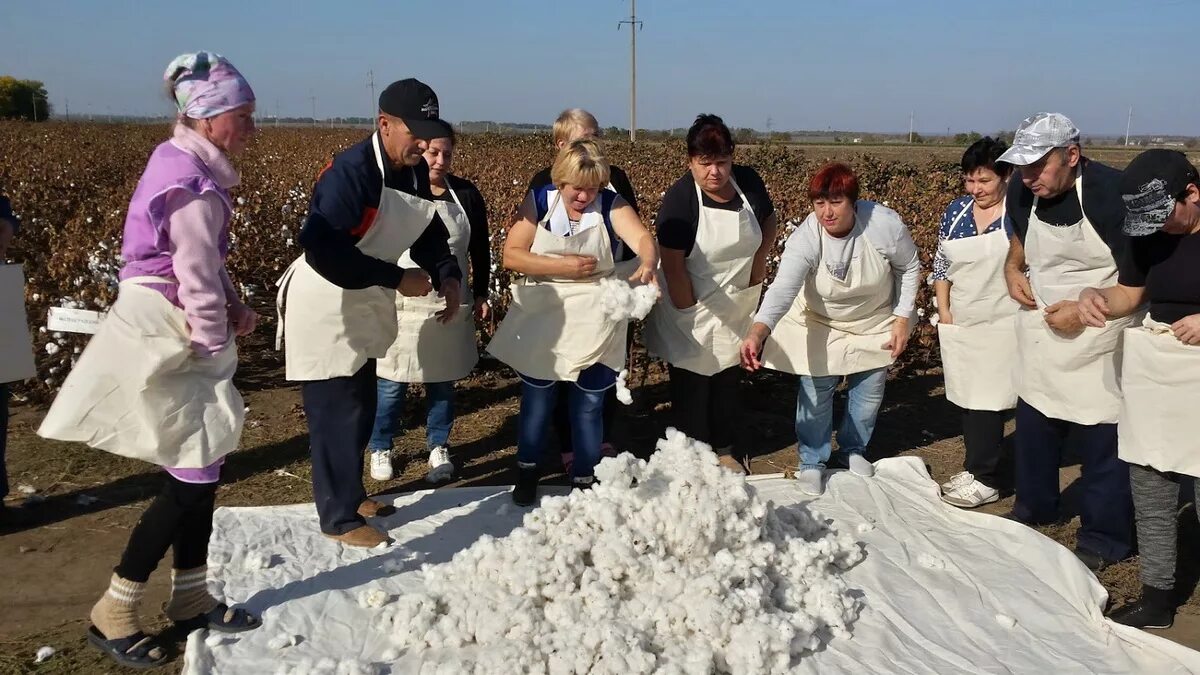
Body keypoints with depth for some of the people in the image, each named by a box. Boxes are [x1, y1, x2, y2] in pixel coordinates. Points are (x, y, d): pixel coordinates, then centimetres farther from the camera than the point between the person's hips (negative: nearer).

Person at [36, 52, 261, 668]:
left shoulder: (180, 164, 10)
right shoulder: (194, 185, -21)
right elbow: (198, 286, -20)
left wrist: (233, 303, 2)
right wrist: (217, 353, -7)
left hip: (170, 338, 10)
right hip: (164, 345, -10)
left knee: (199, 471, 14)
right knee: (190, 479, -3)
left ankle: (192, 600, 26)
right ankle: (112, 615, 10)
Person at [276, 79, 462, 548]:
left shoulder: (416, 172, 0)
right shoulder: (350, 172, -27)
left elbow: (430, 231, 10)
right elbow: (323, 249, -34)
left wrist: (446, 276, -10)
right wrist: (397, 278, -28)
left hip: (362, 306, 9)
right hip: (324, 308, -9)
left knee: (362, 408, 19)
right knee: (337, 414, -2)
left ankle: (350, 494, 37)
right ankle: (339, 517, 13)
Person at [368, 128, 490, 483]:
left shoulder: (466, 194, 4)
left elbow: (480, 249, 11)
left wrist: (481, 295, 9)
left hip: (449, 304, 3)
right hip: (401, 304, -2)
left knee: (442, 381, 12)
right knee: (391, 383, 5)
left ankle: (439, 447, 28)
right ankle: (380, 448, 23)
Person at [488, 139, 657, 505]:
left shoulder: (610, 204, -7)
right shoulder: (539, 200, -4)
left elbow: (642, 237, -24)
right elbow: (511, 255, -10)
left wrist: (648, 265, -46)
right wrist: (562, 266, -19)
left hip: (595, 324, 0)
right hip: (542, 319, 1)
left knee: (589, 405, 8)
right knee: (537, 397, 13)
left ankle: (584, 479, 27)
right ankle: (527, 470, 35)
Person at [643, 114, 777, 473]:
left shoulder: (749, 181, -7)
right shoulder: (680, 198, -21)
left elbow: (769, 222, 13)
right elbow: (672, 265, -21)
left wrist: (758, 263, 0)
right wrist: (689, 312, -20)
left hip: (735, 305, 5)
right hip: (691, 306, -5)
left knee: (729, 379, 16)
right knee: (692, 384, 3)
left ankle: (727, 451, 30)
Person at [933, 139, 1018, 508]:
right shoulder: (956, 210, 6)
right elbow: (941, 265, 12)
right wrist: (944, 312, 4)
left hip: (1000, 325, -5)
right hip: (959, 324, 6)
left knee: (987, 401, -4)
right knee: (966, 398, 11)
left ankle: (984, 480, 6)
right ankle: (976, 467, 22)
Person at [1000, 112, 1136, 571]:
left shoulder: (1113, 193, -23)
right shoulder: (1023, 193, -5)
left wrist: (1085, 310, -25)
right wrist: (1012, 269, -3)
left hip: (1096, 347, -6)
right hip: (1040, 339, 6)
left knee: (1101, 443, 2)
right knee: (1033, 427, 19)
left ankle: (1104, 539, 19)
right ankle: (1034, 508, 41)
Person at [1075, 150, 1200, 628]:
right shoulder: (1151, 235, 6)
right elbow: (1128, 294, 14)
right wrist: (1095, 297, -7)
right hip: (1153, 370, 6)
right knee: (1149, 498, 13)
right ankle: (1156, 598, 28)